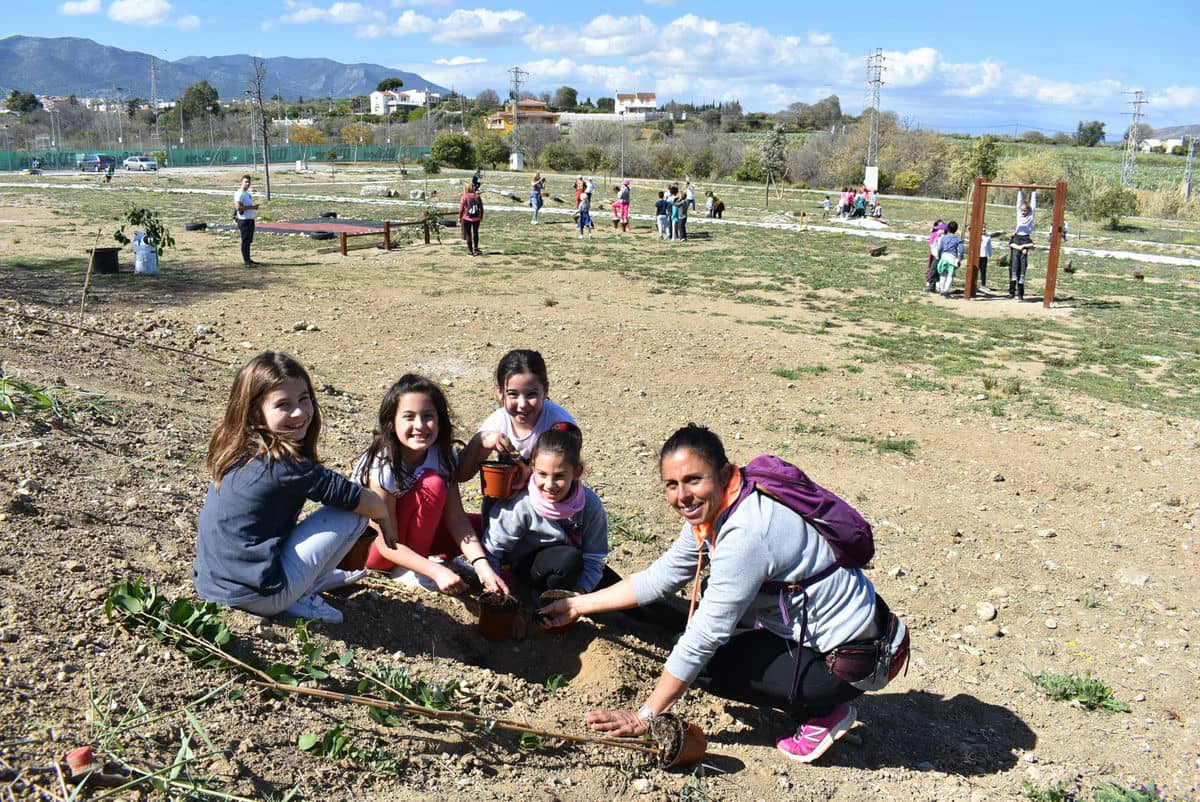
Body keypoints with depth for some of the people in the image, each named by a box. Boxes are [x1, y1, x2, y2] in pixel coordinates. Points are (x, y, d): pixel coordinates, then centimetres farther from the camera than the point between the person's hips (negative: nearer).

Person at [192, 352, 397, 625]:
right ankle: (299, 598, 1)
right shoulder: (283, 462, -20)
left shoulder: (237, 449, 5)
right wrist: (385, 518, 8)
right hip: (257, 596, -9)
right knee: (353, 513, -6)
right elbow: (351, 496, -11)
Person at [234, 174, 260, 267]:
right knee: (245, 241, -7)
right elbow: (238, 207, -23)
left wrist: (255, 207, 13)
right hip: (244, 220, -10)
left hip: (250, 220, 10)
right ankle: (246, 261, -5)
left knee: (249, 241, 14)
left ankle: (248, 259, 22)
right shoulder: (239, 194, -13)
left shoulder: (248, 193, 18)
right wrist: (251, 207, -21)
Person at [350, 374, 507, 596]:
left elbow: (456, 518, -16)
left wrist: (481, 565, -30)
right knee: (432, 484, -28)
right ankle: (409, 571, -15)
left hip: (411, 533, 5)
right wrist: (437, 572, -40)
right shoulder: (382, 468, -29)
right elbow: (388, 545, -28)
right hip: (368, 545, -5)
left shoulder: (442, 455, -15)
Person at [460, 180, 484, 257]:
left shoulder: (464, 197, -10)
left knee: (468, 234, 5)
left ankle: (470, 251, 6)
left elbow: (461, 209, -7)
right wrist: (481, 217, 16)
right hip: (476, 219, 3)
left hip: (467, 219, -3)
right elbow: (481, 208, 4)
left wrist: (459, 217, 5)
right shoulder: (477, 196, -1)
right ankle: (476, 249, 27)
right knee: (475, 233, 18)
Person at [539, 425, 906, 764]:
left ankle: (823, 713, 3)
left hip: (851, 657, -9)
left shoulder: (746, 535, -30)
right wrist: (579, 605, 10)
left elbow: (703, 638, -25)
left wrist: (644, 717, -16)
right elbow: (660, 577, 9)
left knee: (705, 665, -11)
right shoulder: (709, 511, -2)